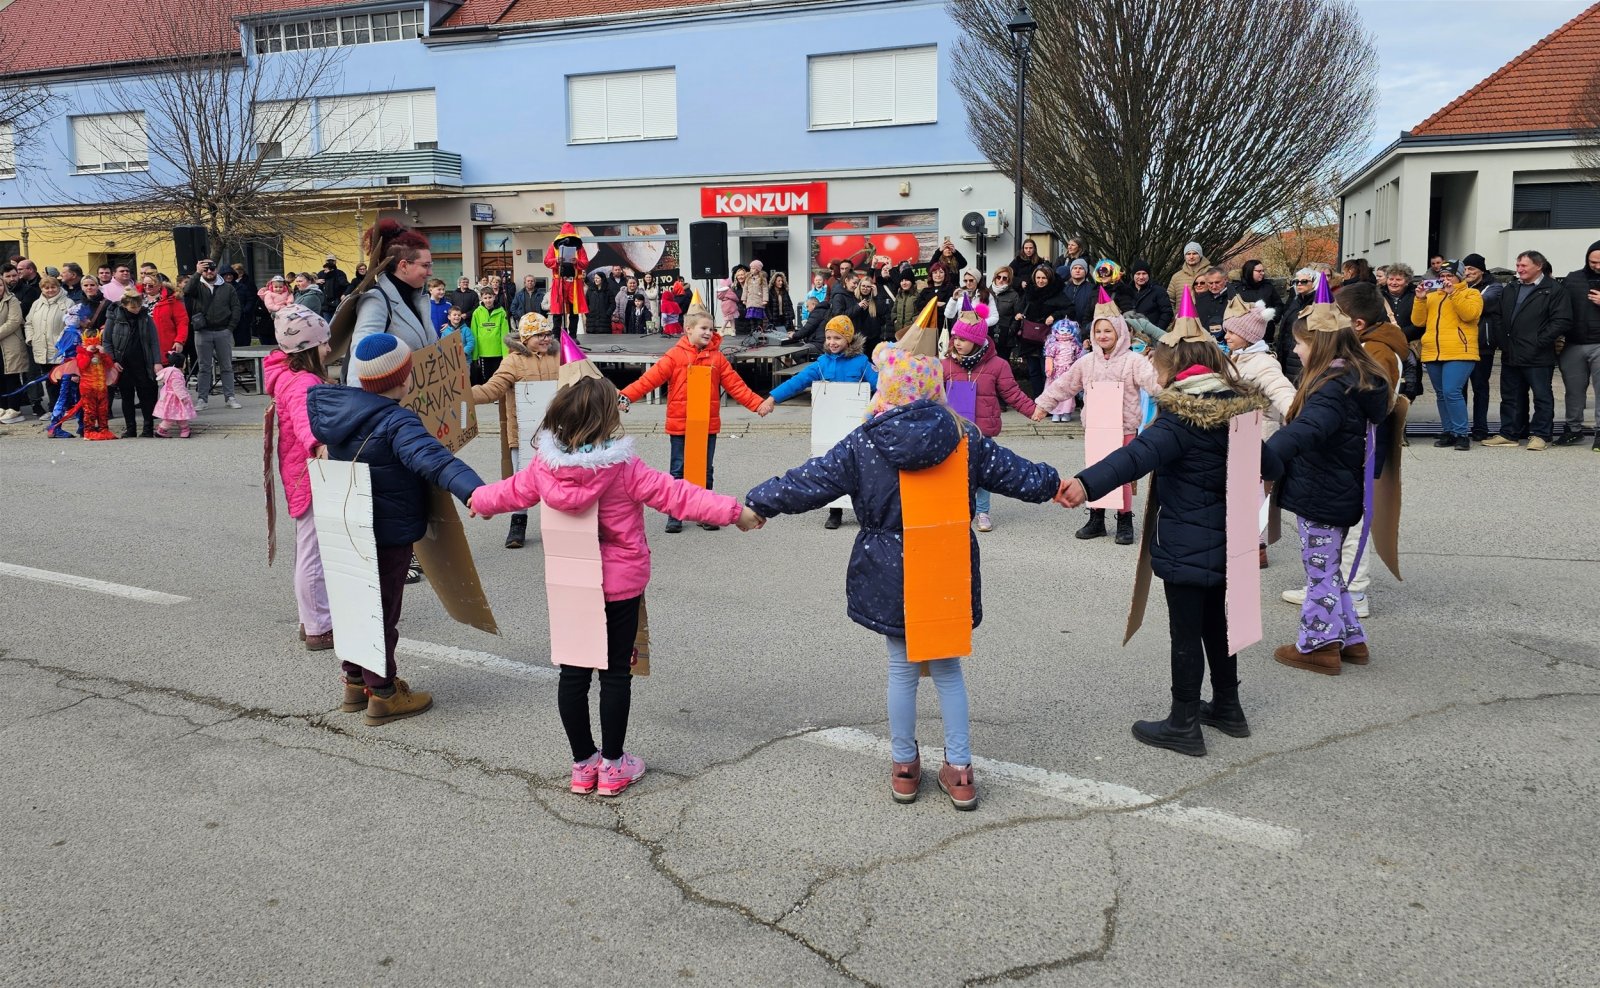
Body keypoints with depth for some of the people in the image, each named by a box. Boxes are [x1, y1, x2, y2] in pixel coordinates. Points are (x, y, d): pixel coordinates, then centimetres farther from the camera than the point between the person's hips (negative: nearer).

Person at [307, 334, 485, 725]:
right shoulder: (397, 422, -26)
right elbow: (430, 457, -43)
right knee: (382, 610, 3)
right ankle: (382, 695, 12)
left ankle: (354, 682, 33)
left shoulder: (333, 406, 0)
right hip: (389, 535, -8)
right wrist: (471, 489, -56)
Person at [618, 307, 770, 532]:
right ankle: (675, 516, 14)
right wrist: (626, 396, -22)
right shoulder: (675, 356, -6)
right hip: (679, 425, -3)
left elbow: (735, 384, 4)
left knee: (706, 471, 11)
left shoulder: (717, 358, 4)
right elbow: (650, 378, -12)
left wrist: (757, 404, -2)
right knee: (678, 471, 5)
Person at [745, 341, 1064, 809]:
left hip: (890, 577, -1)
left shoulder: (863, 444, -11)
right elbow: (1016, 473, 6)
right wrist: (1055, 484, 26)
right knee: (947, 668, 16)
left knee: (902, 669, 15)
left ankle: (904, 768, 26)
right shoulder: (965, 437, -6)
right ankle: (960, 771, 21)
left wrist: (758, 502, 10)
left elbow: (807, 482, -5)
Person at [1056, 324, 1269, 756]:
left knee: (1186, 633, 1)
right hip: (1225, 541, 8)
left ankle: (1184, 725, 10)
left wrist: (1086, 483, -49)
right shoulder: (1238, 405, 4)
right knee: (1216, 623, 22)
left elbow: (1139, 454, -37)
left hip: (1186, 547, -8)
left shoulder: (1182, 417, -20)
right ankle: (1227, 707, 34)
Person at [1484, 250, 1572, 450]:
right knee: (1511, 396, 11)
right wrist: (1503, 340, 7)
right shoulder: (1510, 290, 15)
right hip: (1511, 356, 7)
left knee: (1542, 396, 2)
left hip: (1538, 357, -7)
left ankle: (1540, 435, 9)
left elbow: (1562, 321, -13)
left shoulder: (1554, 291, -6)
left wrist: (1539, 342, -16)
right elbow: (1500, 317, 21)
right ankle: (1510, 434, 19)